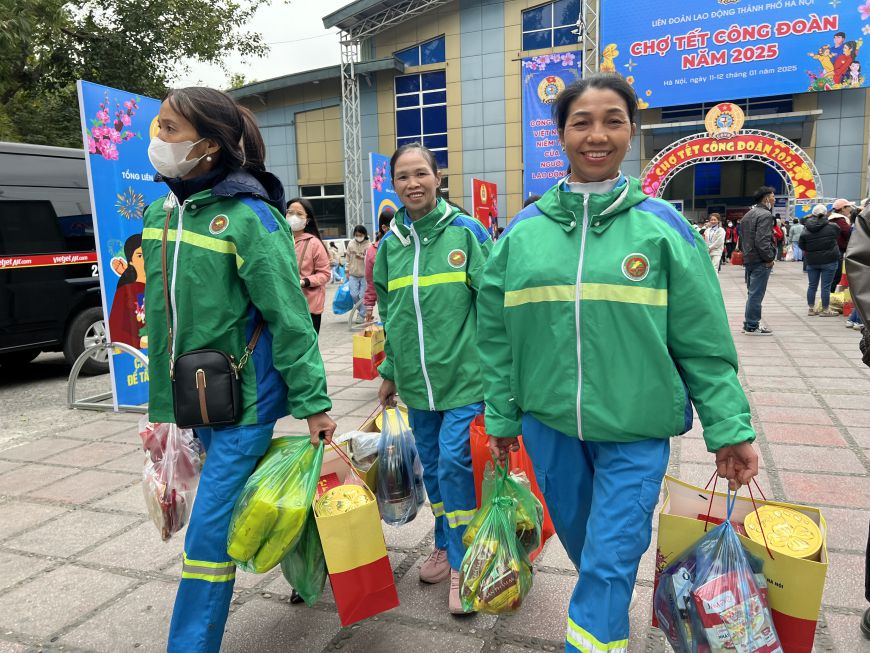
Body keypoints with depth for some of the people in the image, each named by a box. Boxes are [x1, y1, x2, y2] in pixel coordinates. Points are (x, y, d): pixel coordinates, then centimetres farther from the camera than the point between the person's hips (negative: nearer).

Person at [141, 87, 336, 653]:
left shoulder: (249, 218, -16)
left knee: (211, 530, -4)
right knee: (240, 505, 21)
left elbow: (290, 318, -18)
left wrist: (312, 403, -17)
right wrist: (164, 393, 20)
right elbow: (162, 313, 16)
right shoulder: (161, 214, 8)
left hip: (245, 396, -8)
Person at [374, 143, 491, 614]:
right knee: (432, 466, 14)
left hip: (462, 374, -4)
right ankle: (446, 546, 34)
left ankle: (462, 563, 14)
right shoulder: (390, 242, 7)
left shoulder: (465, 231, -6)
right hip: (415, 379, 5)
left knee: (453, 464, -6)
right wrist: (389, 371, 15)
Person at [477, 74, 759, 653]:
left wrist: (730, 429, -3)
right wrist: (502, 415, 6)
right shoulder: (524, 230, -1)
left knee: (612, 556, -1)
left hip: (636, 426, -3)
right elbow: (497, 334, 4)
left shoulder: (662, 225, -5)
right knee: (578, 536, 21)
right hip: (548, 419, 3)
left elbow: (703, 342, -3)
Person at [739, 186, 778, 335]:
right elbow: (762, 240, -22)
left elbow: (742, 238, 20)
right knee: (756, 294, -4)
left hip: (748, 259, 9)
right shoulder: (765, 215, -13)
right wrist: (769, 258, -15)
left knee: (752, 293, 16)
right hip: (760, 261, -9)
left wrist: (746, 253, 18)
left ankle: (749, 323, 21)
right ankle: (752, 327, 0)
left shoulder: (748, 215, 17)